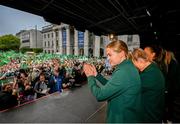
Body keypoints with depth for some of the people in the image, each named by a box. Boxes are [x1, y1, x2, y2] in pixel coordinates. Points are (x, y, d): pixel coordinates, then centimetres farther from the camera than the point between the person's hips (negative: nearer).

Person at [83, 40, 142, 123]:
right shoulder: (127, 67, 0)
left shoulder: (123, 72, -31)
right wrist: (96, 75, -1)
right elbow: (110, 86, 6)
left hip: (122, 118, -8)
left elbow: (100, 95, -26)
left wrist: (90, 77, -12)